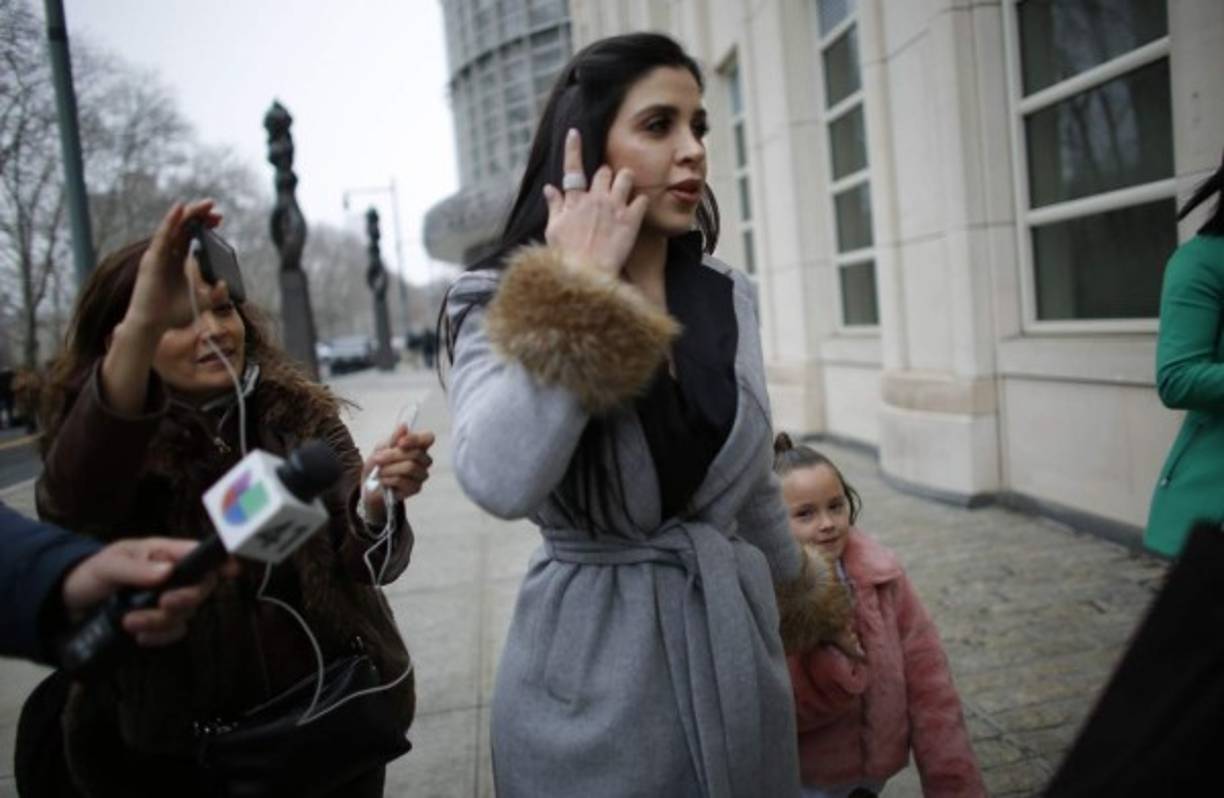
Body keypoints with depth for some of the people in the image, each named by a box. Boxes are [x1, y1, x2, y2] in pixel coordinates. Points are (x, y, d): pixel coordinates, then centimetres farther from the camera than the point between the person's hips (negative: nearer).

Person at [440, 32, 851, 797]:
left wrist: (798, 589, 25)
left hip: (733, 642, 4)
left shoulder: (729, 297, 1)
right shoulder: (502, 305, -11)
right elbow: (501, 483, -31)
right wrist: (582, 283, -23)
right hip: (596, 663, -4)